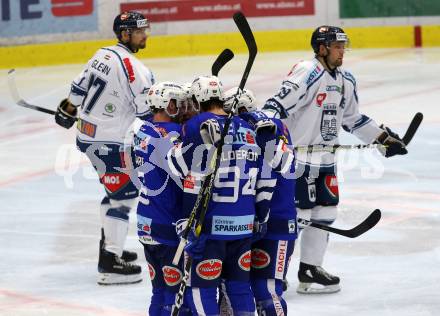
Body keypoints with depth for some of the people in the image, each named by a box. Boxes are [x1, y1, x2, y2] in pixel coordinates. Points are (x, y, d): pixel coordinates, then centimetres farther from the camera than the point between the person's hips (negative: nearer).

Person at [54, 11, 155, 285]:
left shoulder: (104, 54, 7)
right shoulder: (131, 66, -21)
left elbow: (80, 87, 18)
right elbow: (147, 109, -22)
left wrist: (68, 112, 32)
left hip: (87, 134, 10)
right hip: (108, 142, -10)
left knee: (117, 189, 24)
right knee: (124, 195, -7)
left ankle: (110, 244, 36)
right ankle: (110, 264, -9)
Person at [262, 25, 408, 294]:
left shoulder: (346, 81, 12)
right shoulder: (308, 73, -17)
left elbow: (352, 119, 24)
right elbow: (279, 104, -25)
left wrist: (383, 137, 24)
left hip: (325, 158, 9)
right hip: (297, 157, -9)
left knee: (325, 212, 10)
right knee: (295, 213, -8)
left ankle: (311, 268, 21)